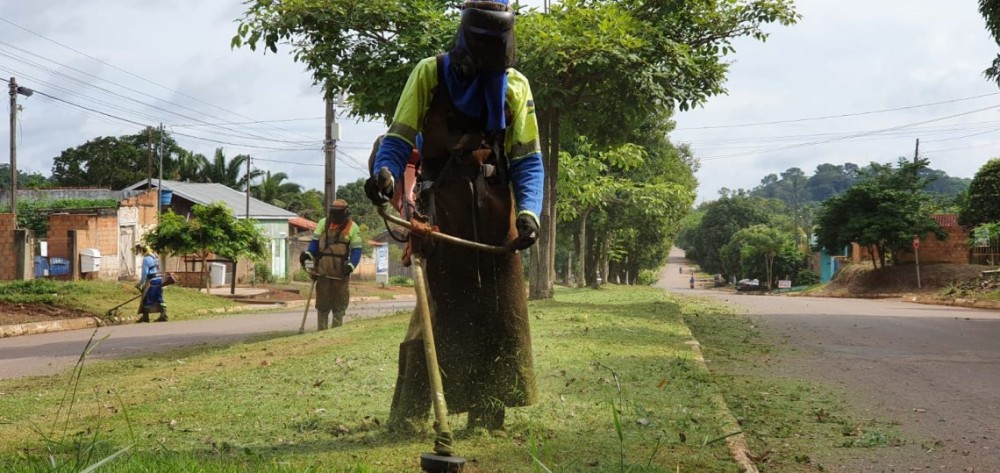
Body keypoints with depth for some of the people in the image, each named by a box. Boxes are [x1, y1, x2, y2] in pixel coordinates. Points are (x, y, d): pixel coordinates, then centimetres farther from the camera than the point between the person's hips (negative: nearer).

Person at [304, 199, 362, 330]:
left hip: (341, 271, -1)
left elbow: (356, 250, -2)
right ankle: (321, 330, 12)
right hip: (323, 270, 1)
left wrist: (351, 265, -17)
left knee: (339, 305, 2)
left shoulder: (352, 228, 1)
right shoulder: (323, 223, 7)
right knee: (322, 304, 6)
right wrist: (309, 254, -11)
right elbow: (315, 242, 8)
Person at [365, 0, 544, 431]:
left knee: (501, 312, 2)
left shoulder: (516, 86, 10)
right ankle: (407, 415, -2)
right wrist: (385, 170, -22)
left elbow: (528, 158, 6)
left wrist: (528, 212, -10)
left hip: (495, 209, 3)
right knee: (440, 308, -9)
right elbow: (399, 137, 1)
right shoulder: (429, 73, 4)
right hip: (443, 205, -3)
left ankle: (488, 416, 11)